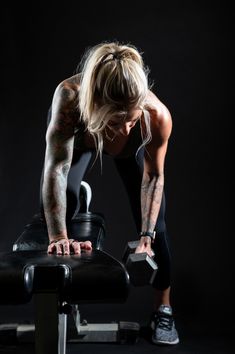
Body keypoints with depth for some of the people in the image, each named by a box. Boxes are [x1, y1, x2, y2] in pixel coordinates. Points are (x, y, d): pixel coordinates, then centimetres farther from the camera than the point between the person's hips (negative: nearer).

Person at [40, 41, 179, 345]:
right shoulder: (69, 97, -47)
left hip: (133, 148, 1)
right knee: (63, 201, -18)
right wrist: (59, 236, -55)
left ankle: (163, 309, 15)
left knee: (152, 219, -4)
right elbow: (56, 169, -46)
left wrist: (146, 237, -29)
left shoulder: (158, 115, -42)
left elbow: (153, 176, -26)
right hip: (79, 134, 0)